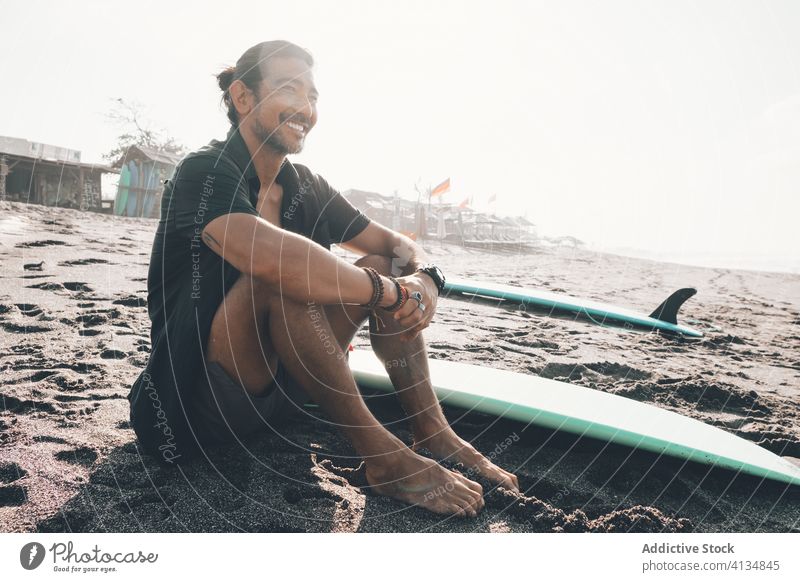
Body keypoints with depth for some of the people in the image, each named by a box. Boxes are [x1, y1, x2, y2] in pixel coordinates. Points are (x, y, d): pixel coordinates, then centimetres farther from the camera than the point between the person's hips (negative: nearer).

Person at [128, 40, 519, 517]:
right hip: (196, 401, -7)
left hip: (280, 386, 7)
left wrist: (424, 279, -17)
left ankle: (431, 431, -10)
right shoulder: (204, 172, -15)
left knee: (382, 267, -3)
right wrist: (388, 291, -26)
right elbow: (270, 256, -36)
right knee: (282, 271, -33)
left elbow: (396, 243, 7)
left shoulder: (306, 187, 7)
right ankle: (381, 454, -22)